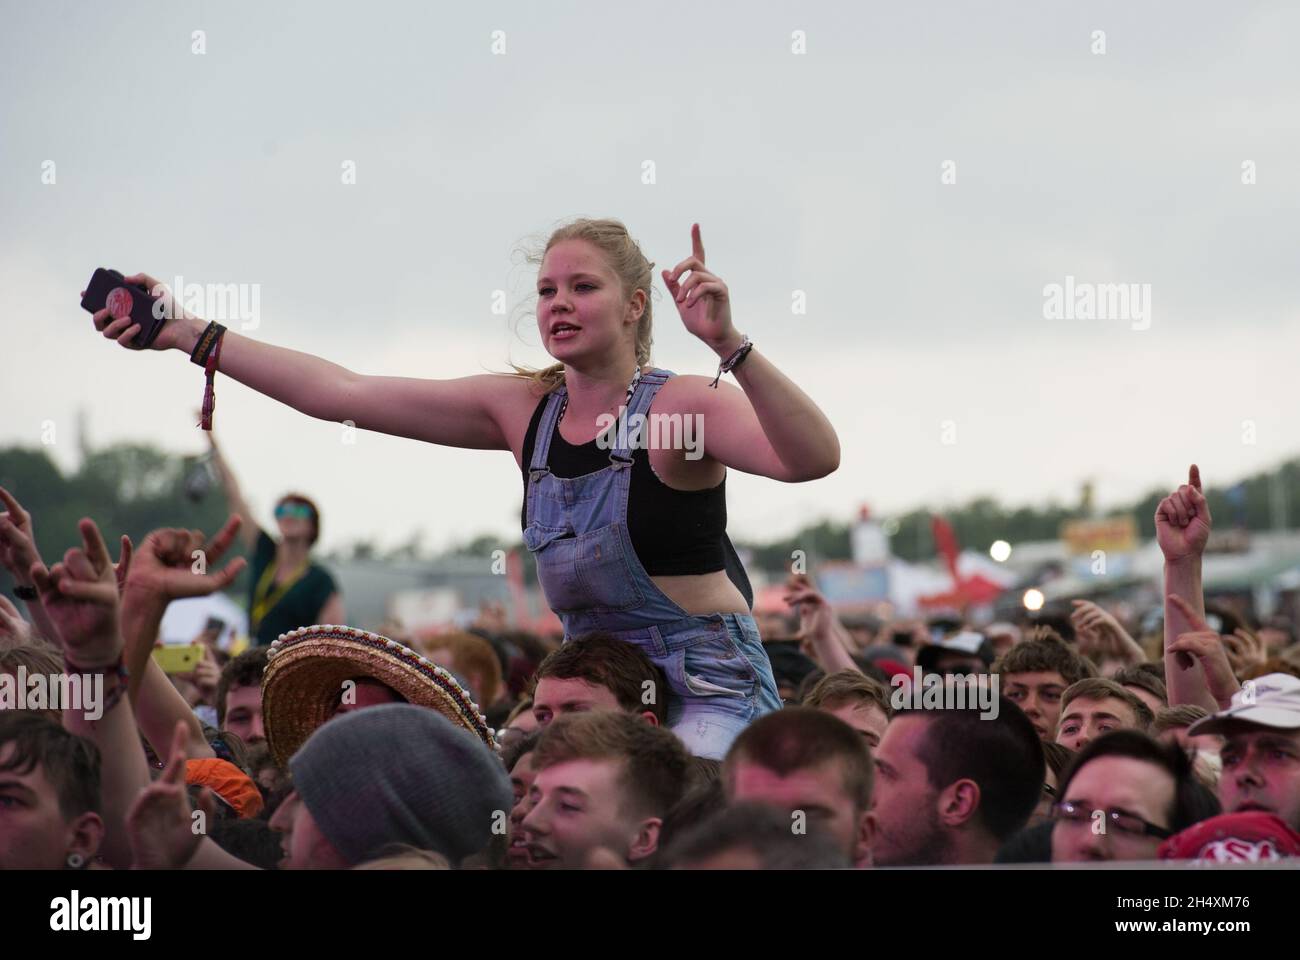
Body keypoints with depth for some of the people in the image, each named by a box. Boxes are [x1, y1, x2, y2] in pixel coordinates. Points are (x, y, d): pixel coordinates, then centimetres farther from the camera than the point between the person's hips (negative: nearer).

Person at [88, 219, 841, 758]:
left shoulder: (679, 406, -13)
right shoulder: (523, 409, 4)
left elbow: (813, 459, -31)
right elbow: (346, 394, 2)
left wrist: (730, 346, -44)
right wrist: (191, 335, -1)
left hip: (709, 687, -6)